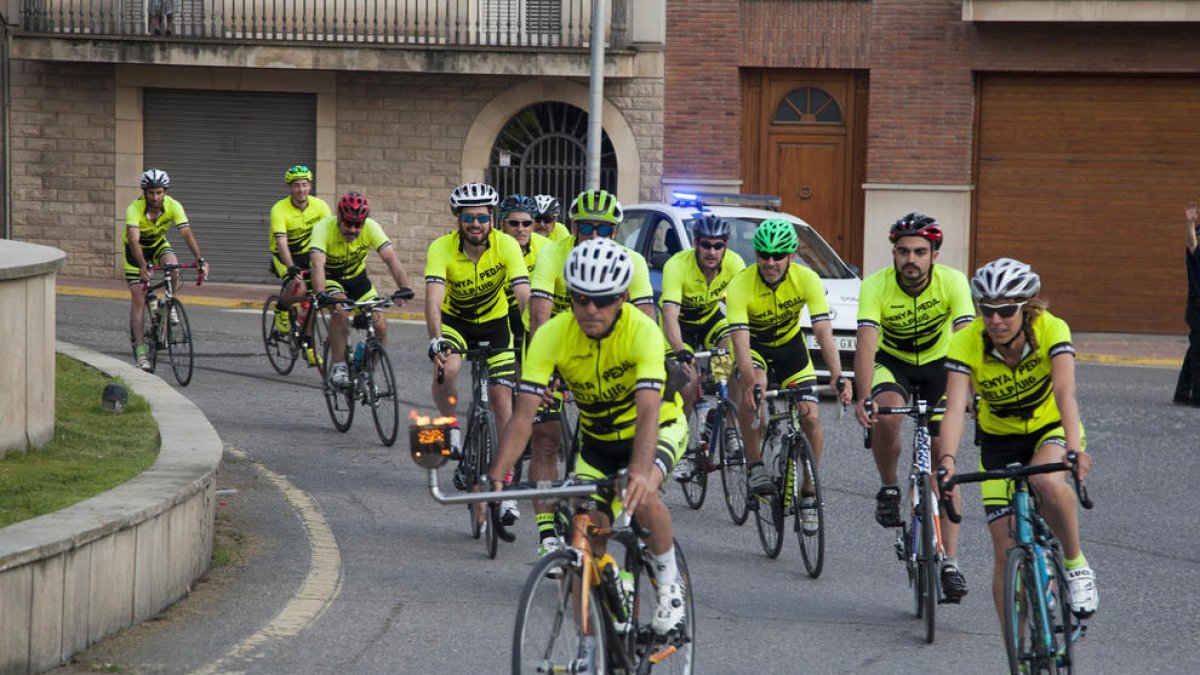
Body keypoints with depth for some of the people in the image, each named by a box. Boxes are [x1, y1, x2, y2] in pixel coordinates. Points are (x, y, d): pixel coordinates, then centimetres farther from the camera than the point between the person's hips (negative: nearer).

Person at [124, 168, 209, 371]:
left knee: (172, 265, -32)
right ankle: (140, 349, -6)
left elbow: (187, 234, -34)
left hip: (158, 244, 2)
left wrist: (200, 260, -48)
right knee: (138, 298, -11)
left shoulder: (173, 206, -26)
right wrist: (142, 265, -61)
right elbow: (134, 240, -45)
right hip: (136, 250, -2)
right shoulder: (134, 209, -33)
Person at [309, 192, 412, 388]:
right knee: (341, 311, -33)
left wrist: (404, 288, -47)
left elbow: (390, 258, -32)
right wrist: (322, 295, -60)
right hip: (330, 278, -3)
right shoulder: (324, 228, -30)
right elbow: (317, 263, -43)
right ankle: (337, 366, -21)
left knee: (379, 327, -12)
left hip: (357, 278, 3)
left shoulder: (371, 228, -23)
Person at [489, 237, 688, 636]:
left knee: (642, 495, -33)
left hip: (661, 429, -4)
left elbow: (648, 412, -41)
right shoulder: (552, 336, -22)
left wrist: (639, 472, -58)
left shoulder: (643, 332, -31)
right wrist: (497, 475, -40)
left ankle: (669, 582, -8)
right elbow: (524, 412, -27)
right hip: (598, 440, 4)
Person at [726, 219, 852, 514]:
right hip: (754, 344, -2)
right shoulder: (740, 285, -31)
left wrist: (837, 377, -44)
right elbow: (740, 340, -38)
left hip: (790, 344, 2)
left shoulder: (807, 280, -26)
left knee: (811, 420, -9)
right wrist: (750, 381, -54)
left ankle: (807, 491, 9)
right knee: (752, 390, -35)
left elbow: (823, 331, -31)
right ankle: (755, 466, -20)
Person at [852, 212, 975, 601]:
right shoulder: (876, 287, -27)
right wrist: (863, 398, -52)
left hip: (938, 363, 1)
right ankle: (889, 489, -6)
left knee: (943, 460, -6)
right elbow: (866, 343, -37)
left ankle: (949, 562, -1)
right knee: (886, 415, -34)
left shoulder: (952, 283, -26)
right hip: (892, 362, -1)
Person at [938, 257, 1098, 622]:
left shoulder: (1051, 330, -25)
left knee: (1047, 482, -36)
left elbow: (1065, 394, -38)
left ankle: (1076, 564, -12)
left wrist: (1075, 448, -55)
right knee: (1006, 552, -8)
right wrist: (948, 460, -52)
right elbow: (955, 408, -34)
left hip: (1051, 428, -1)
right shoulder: (966, 343, -24)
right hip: (999, 441, 1)